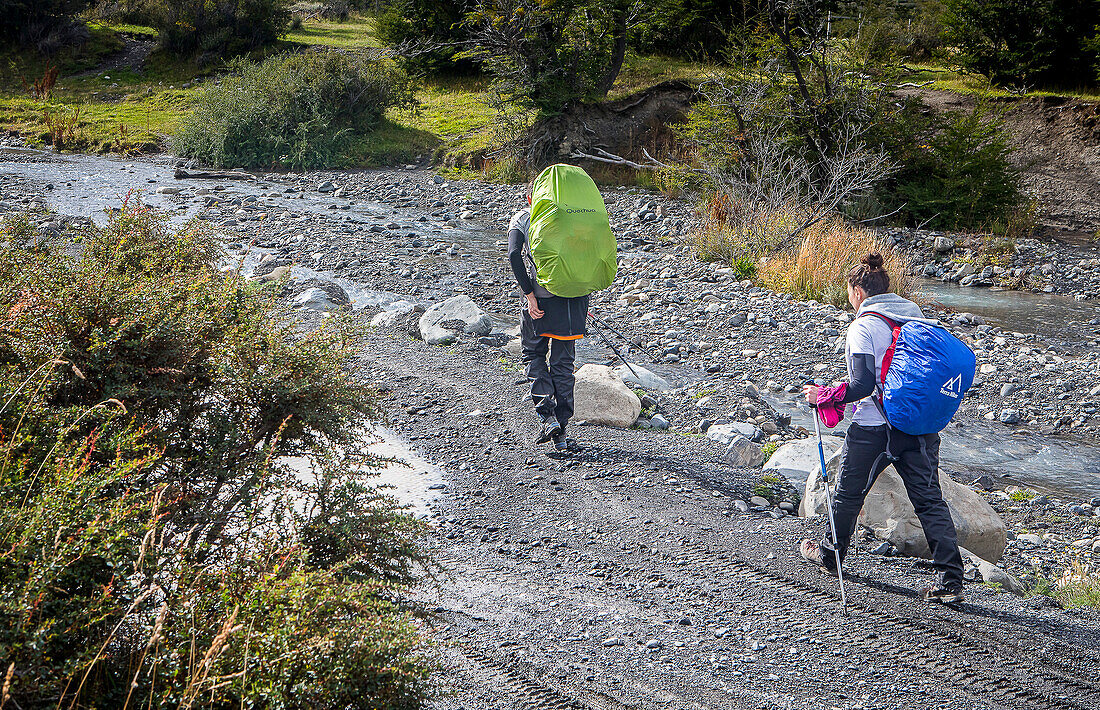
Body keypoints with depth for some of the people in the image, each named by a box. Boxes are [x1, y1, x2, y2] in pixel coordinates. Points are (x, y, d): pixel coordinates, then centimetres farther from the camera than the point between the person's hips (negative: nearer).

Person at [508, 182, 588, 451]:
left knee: (533, 355, 18)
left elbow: (514, 255, -12)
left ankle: (547, 416, 0)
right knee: (562, 363, 11)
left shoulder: (521, 219, 5)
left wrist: (529, 295, -12)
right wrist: (580, 288, 8)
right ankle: (561, 434, 10)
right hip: (573, 298, 2)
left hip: (540, 299, -2)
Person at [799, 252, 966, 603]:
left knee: (849, 492, 17)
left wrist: (823, 396, -7)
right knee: (930, 499, 4)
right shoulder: (916, 317, 8)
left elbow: (862, 384, -20)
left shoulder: (863, 327, -12)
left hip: (875, 427, -5)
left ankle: (830, 553, 37)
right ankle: (950, 580, -4)